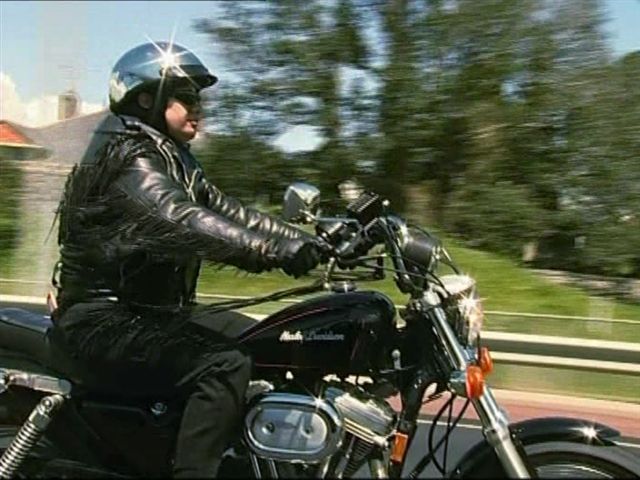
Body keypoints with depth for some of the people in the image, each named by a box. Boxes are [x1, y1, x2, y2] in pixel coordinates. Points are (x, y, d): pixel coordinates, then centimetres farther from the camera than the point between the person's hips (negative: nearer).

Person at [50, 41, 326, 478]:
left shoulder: (172, 160, 15)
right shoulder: (128, 162, -17)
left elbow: (226, 212, 8)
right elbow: (183, 224, -33)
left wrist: (311, 240, -4)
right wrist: (278, 250, -42)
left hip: (156, 309, 10)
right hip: (107, 317, -10)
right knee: (227, 365, -29)